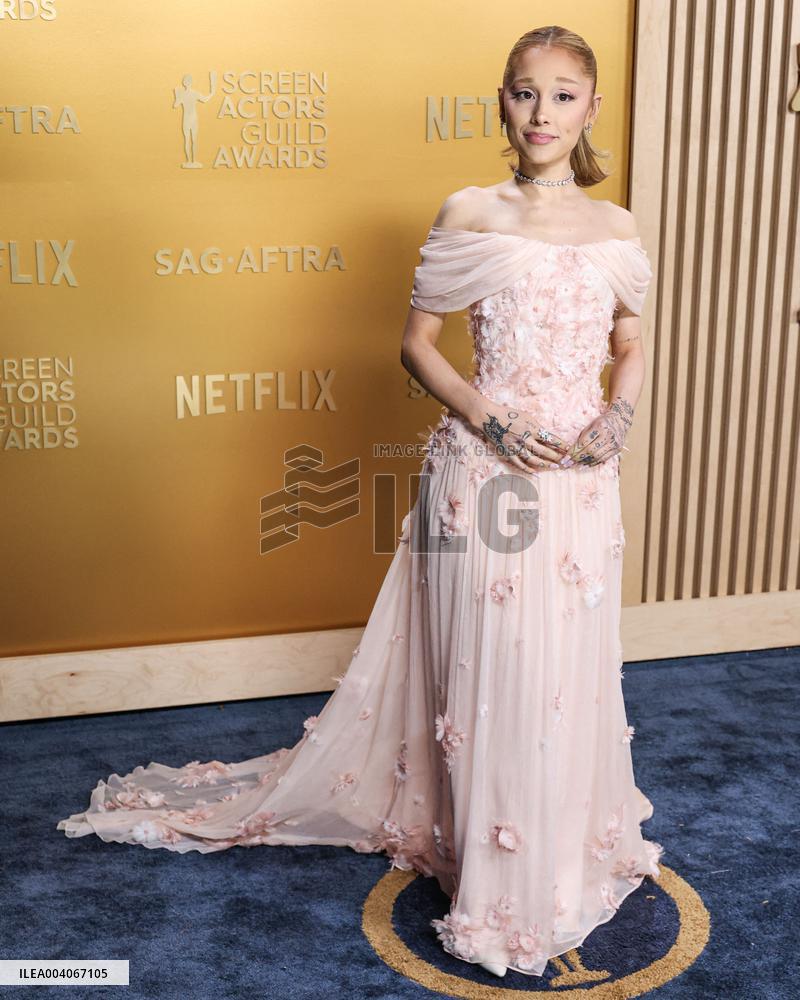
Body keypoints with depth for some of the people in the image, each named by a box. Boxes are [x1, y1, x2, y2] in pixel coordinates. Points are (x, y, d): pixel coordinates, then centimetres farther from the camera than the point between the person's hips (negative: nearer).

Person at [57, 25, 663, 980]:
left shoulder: (616, 229, 6)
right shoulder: (469, 216, -3)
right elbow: (417, 341, 1)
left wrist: (615, 421, -3)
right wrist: (489, 419, -13)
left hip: (580, 480, 4)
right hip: (483, 471, -3)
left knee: (572, 670, 12)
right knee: (486, 668, 3)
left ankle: (570, 849, 34)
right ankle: (493, 874, 22)